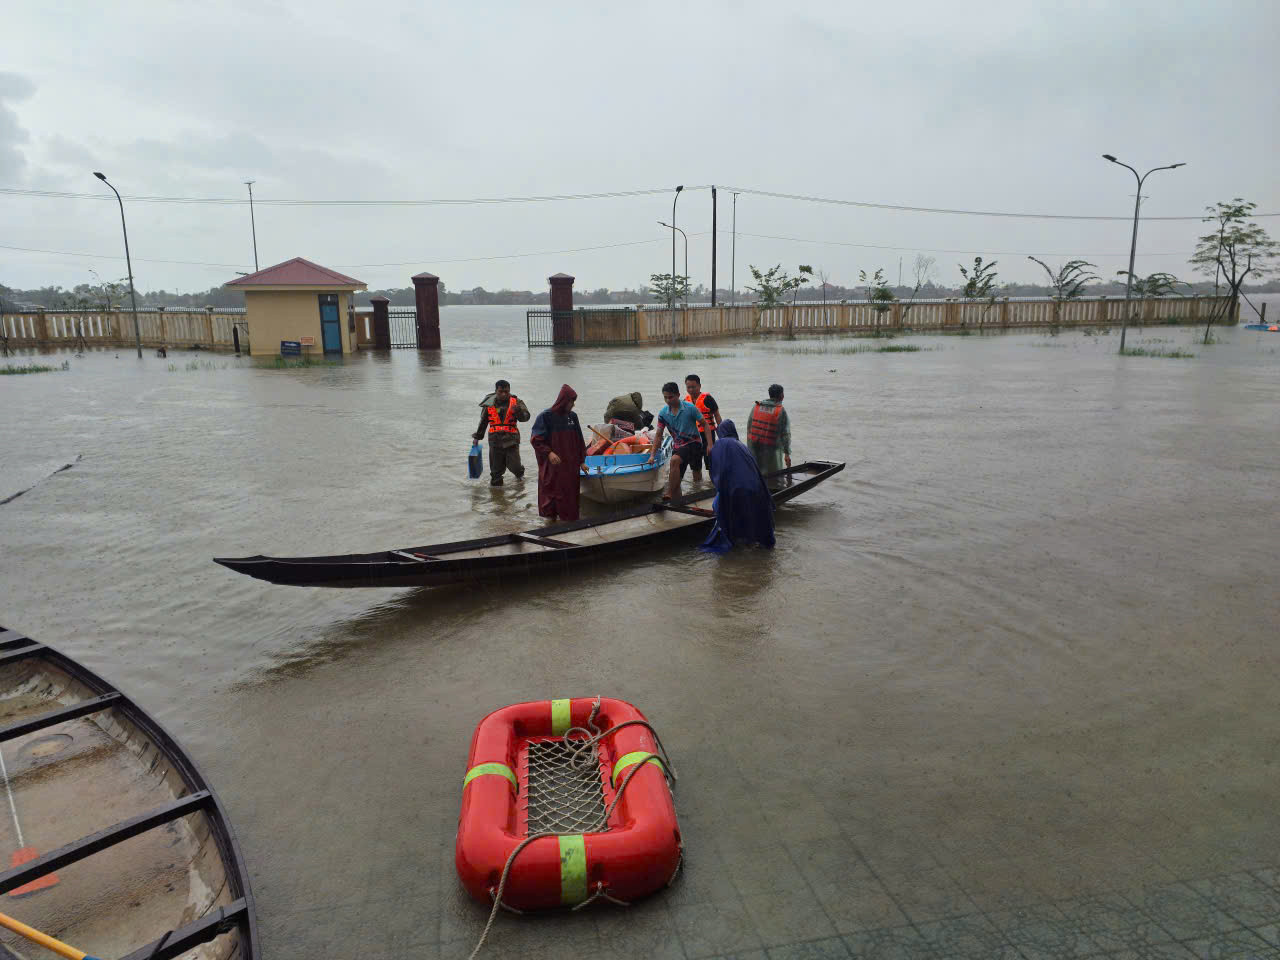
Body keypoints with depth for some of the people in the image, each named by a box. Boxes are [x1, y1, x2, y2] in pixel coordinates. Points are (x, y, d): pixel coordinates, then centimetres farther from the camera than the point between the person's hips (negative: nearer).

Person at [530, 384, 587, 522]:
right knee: (552, 493, 0)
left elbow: (579, 440, 13)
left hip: (571, 466, 5)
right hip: (552, 467, -5)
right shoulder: (546, 416, -8)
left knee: (570, 493, 6)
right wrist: (549, 453, -20)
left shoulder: (572, 416, 7)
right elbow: (535, 439, -8)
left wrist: (581, 461, 13)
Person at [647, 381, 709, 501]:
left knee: (674, 460, -32)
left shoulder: (690, 408, -12)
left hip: (692, 443, -6)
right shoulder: (663, 413, -1)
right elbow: (658, 435, 4)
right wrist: (652, 455, -4)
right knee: (675, 479, 3)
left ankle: (669, 495, -31)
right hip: (677, 445, 6)